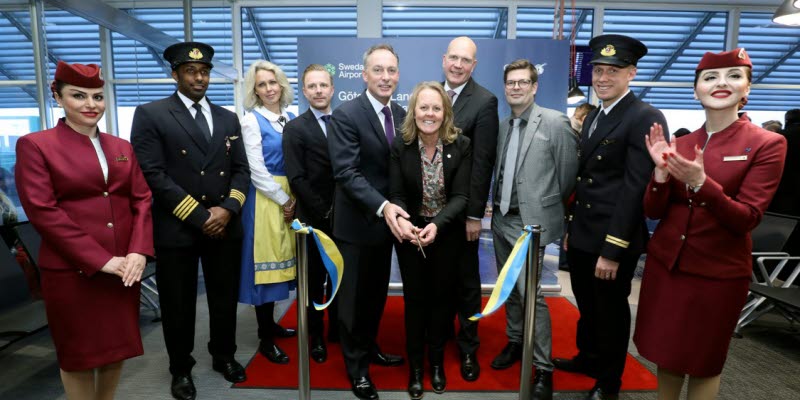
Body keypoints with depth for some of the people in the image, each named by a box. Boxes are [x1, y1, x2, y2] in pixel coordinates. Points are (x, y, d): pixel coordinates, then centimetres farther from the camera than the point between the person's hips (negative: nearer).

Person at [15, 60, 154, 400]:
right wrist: (100, 260, -16)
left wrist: (139, 251, -10)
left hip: (125, 266, 5)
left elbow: (142, 200, 5)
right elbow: (43, 212, -11)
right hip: (72, 270, -4)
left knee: (119, 345, 15)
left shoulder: (122, 148, 11)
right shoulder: (35, 145, -3)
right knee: (78, 351, 11)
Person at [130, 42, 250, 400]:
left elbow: (241, 170, 7)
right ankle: (181, 369, 32)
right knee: (179, 305, 11)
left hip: (225, 225, 4)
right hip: (177, 228, -3)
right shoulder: (150, 114, -3)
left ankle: (224, 356, 37)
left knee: (225, 299, 15)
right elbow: (153, 175, -12)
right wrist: (199, 216, -15)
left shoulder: (228, 118, 11)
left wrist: (228, 209, -9)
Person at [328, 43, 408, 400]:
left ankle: (369, 347, 41)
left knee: (377, 292, 19)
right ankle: (356, 364, 29)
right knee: (354, 295, 9)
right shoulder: (345, 115, -14)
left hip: (386, 219, 6)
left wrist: (393, 209, -5)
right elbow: (346, 173, -21)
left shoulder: (401, 115, 5)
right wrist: (382, 206, -30)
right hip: (357, 222, -6)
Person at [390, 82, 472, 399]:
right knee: (415, 299, 11)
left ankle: (437, 361, 36)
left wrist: (436, 225, -32)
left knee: (441, 297, 14)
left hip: (447, 234, 0)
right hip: (410, 234, 0)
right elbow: (396, 194, -12)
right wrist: (401, 221, -34)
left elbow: (461, 196, -16)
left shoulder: (461, 145, -12)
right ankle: (415, 365, 30)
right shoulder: (400, 145, -11)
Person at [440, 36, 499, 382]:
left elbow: (483, 162, -13)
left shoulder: (485, 101, -9)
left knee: (466, 279, 10)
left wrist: (474, 214, -15)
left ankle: (468, 346, 27)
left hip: (461, 207, -4)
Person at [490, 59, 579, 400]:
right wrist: (497, 206, 8)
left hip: (530, 222, -6)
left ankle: (543, 369, 10)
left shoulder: (555, 122, -8)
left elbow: (568, 172, -4)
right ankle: (515, 342, 36)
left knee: (531, 294, -6)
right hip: (501, 219, 6)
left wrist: (548, 207, 5)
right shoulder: (502, 125, 10)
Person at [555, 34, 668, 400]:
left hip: (613, 240, -7)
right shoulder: (593, 116, 12)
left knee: (611, 311, 11)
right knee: (587, 305, 22)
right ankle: (588, 358, 45)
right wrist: (572, 228, 13)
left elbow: (635, 188, -20)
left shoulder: (645, 119, -14)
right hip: (583, 235, 7)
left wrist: (612, 250, -21)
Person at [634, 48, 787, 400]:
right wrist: (662, 171, -16)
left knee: (704, 361, 15)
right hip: (665, 263, 4)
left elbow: (746, 219, -15)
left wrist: (700, 182, -29)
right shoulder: (680, 144, 2)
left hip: (719, 272, -3)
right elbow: (653, 211, 0)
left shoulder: (767, 143, -8)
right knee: (665, 353, 18)